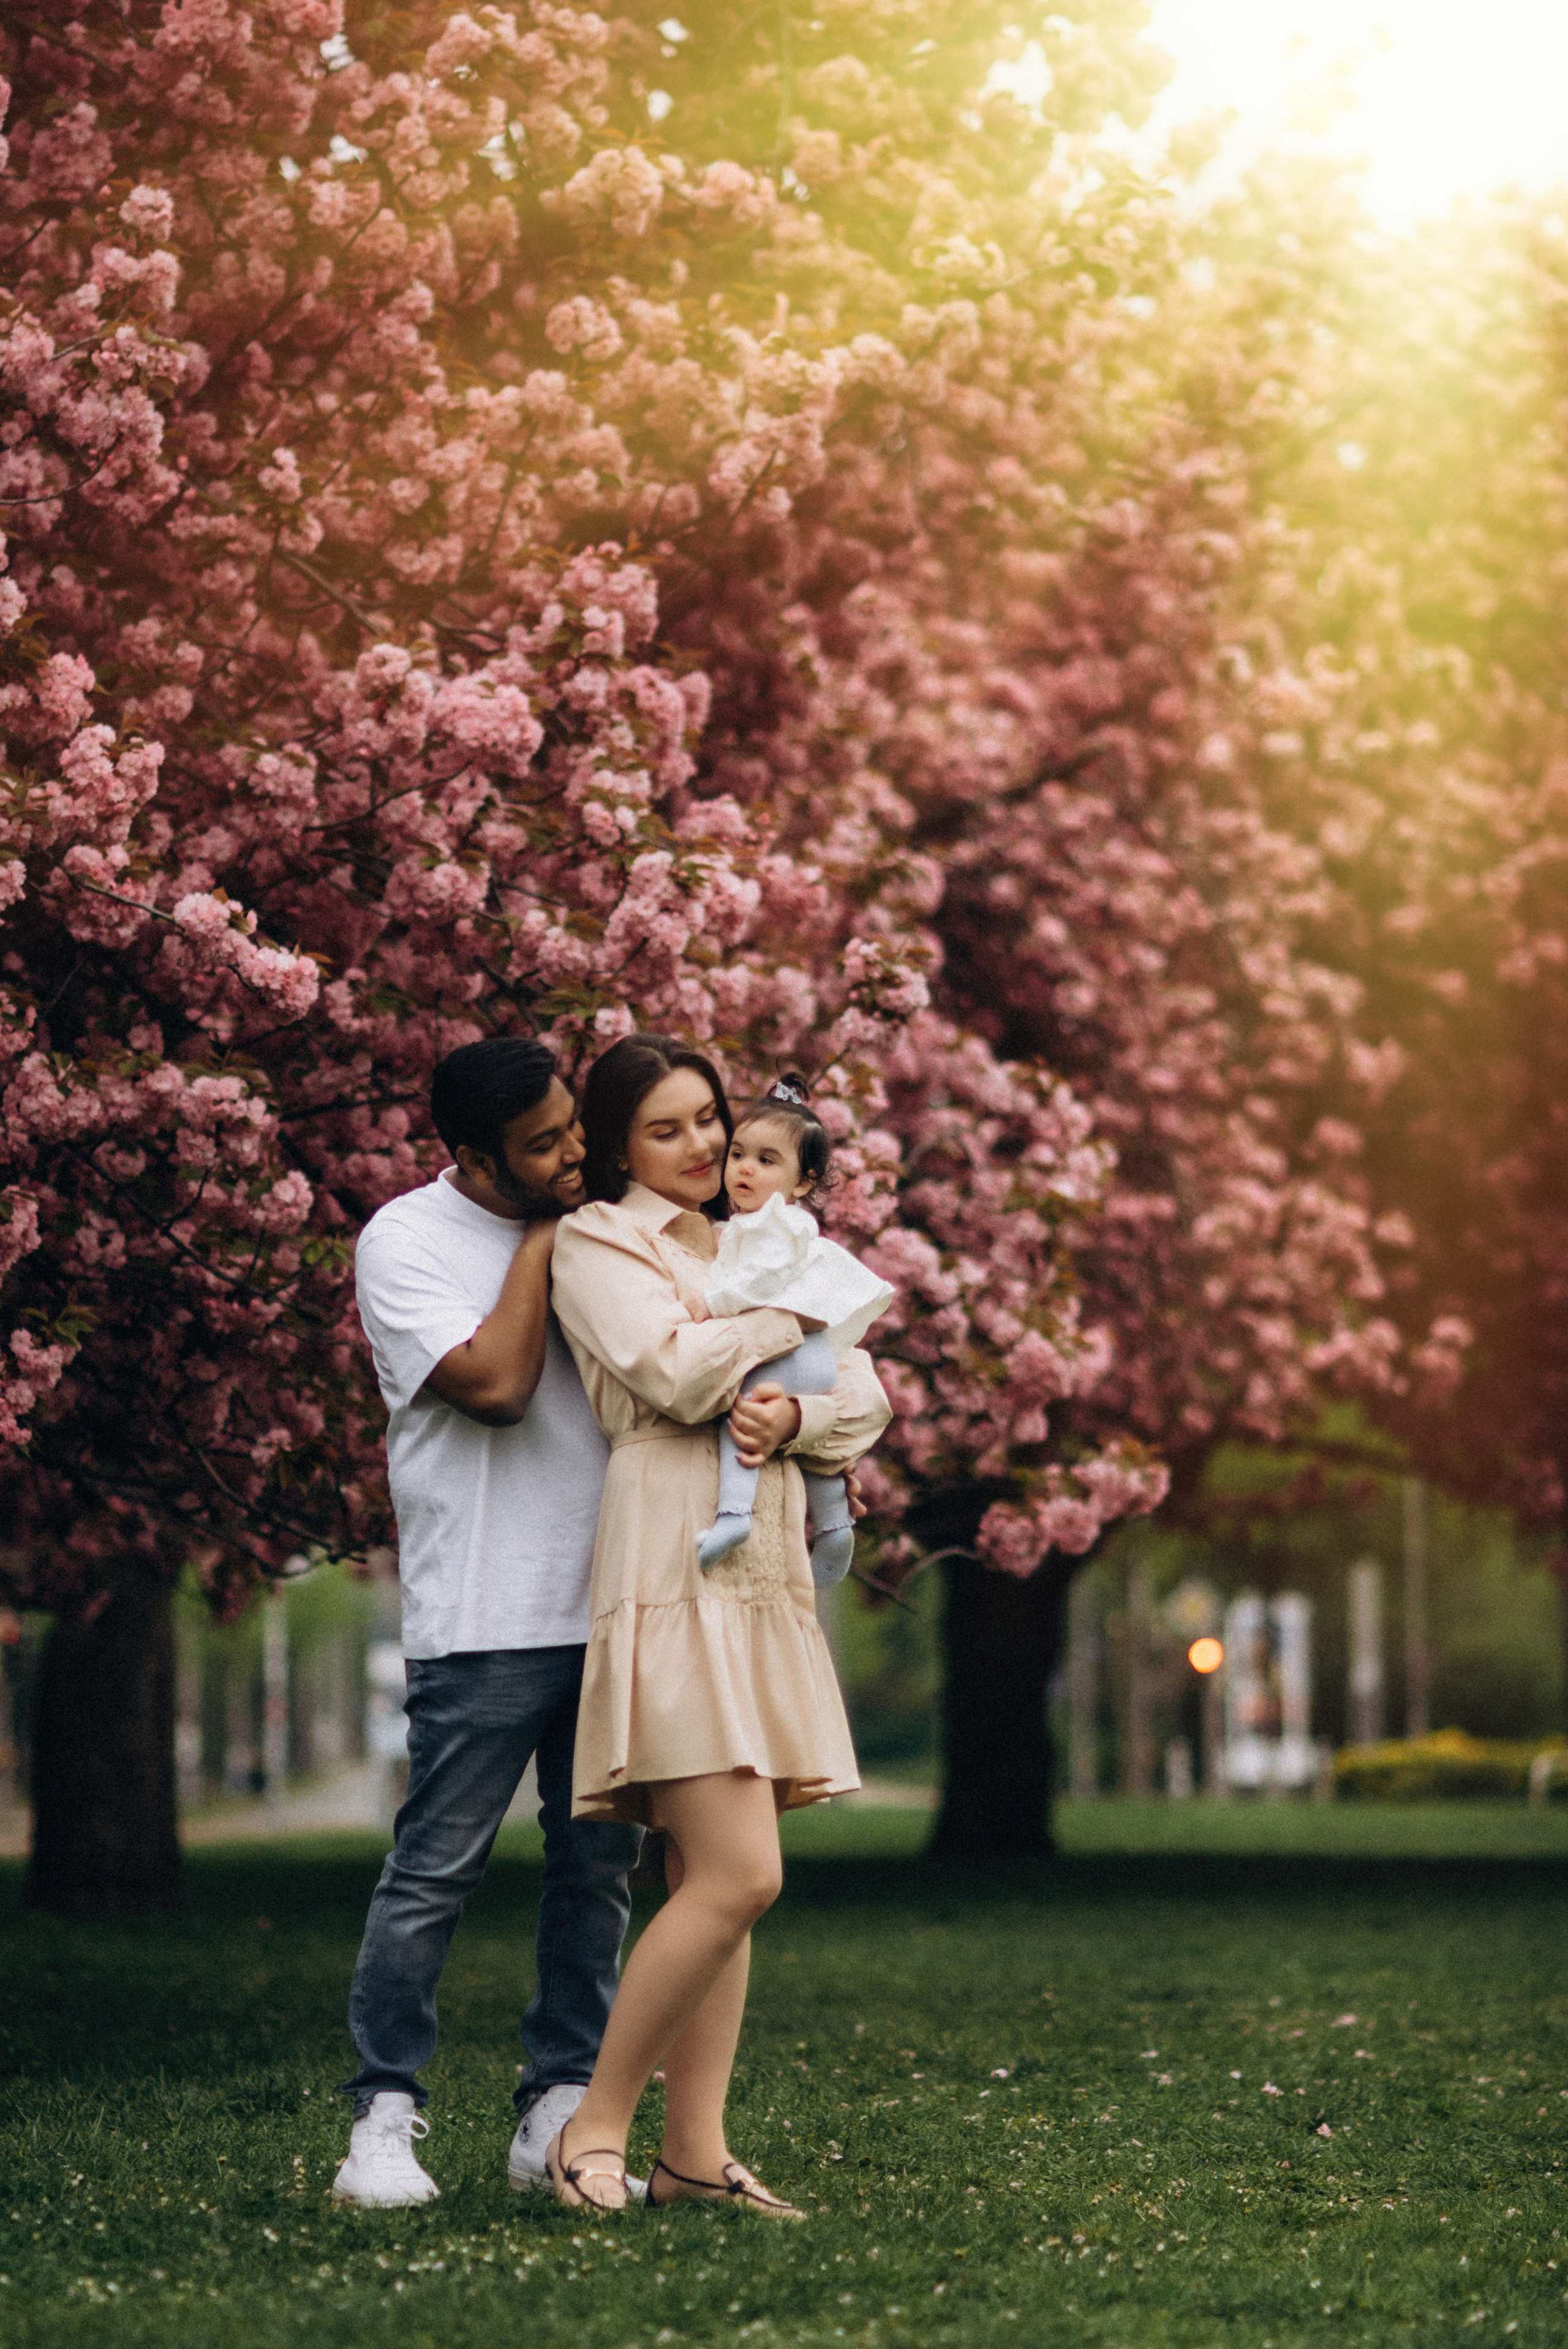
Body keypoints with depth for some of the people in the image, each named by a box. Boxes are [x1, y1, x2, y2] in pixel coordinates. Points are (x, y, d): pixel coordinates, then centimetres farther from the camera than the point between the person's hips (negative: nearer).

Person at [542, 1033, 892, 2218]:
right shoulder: (597, 1242, 2)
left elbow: (867, 1401, 13)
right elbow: (678, 1374, -14)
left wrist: (797, 1414, -9)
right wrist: (805, 1308, -1)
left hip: (768, 1575, 7)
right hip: (675, 1572, -7)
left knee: (712, 1878, 4)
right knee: (740, 1876, -16)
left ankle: (694, 2152, 5)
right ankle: (595, 2124, -6)